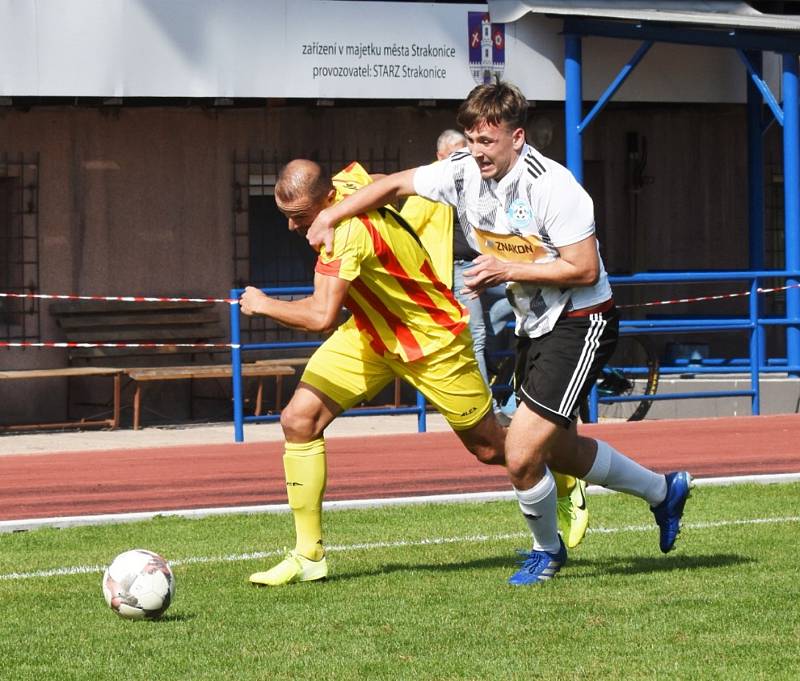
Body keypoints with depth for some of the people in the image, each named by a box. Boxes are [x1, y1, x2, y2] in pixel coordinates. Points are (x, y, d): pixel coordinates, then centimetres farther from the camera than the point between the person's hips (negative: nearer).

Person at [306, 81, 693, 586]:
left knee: (521, 456, -12)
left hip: (581, 323, -8)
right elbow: (394, 185, 8)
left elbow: (585, 270, -23)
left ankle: (547, 550, 17)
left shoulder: (553, 186, -24)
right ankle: (663, 491, 41)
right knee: (560, 453, 19)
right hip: (534, 325, 8)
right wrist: (329, 218, 1)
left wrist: (509, 269, -23)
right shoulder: (464, 173, -3)